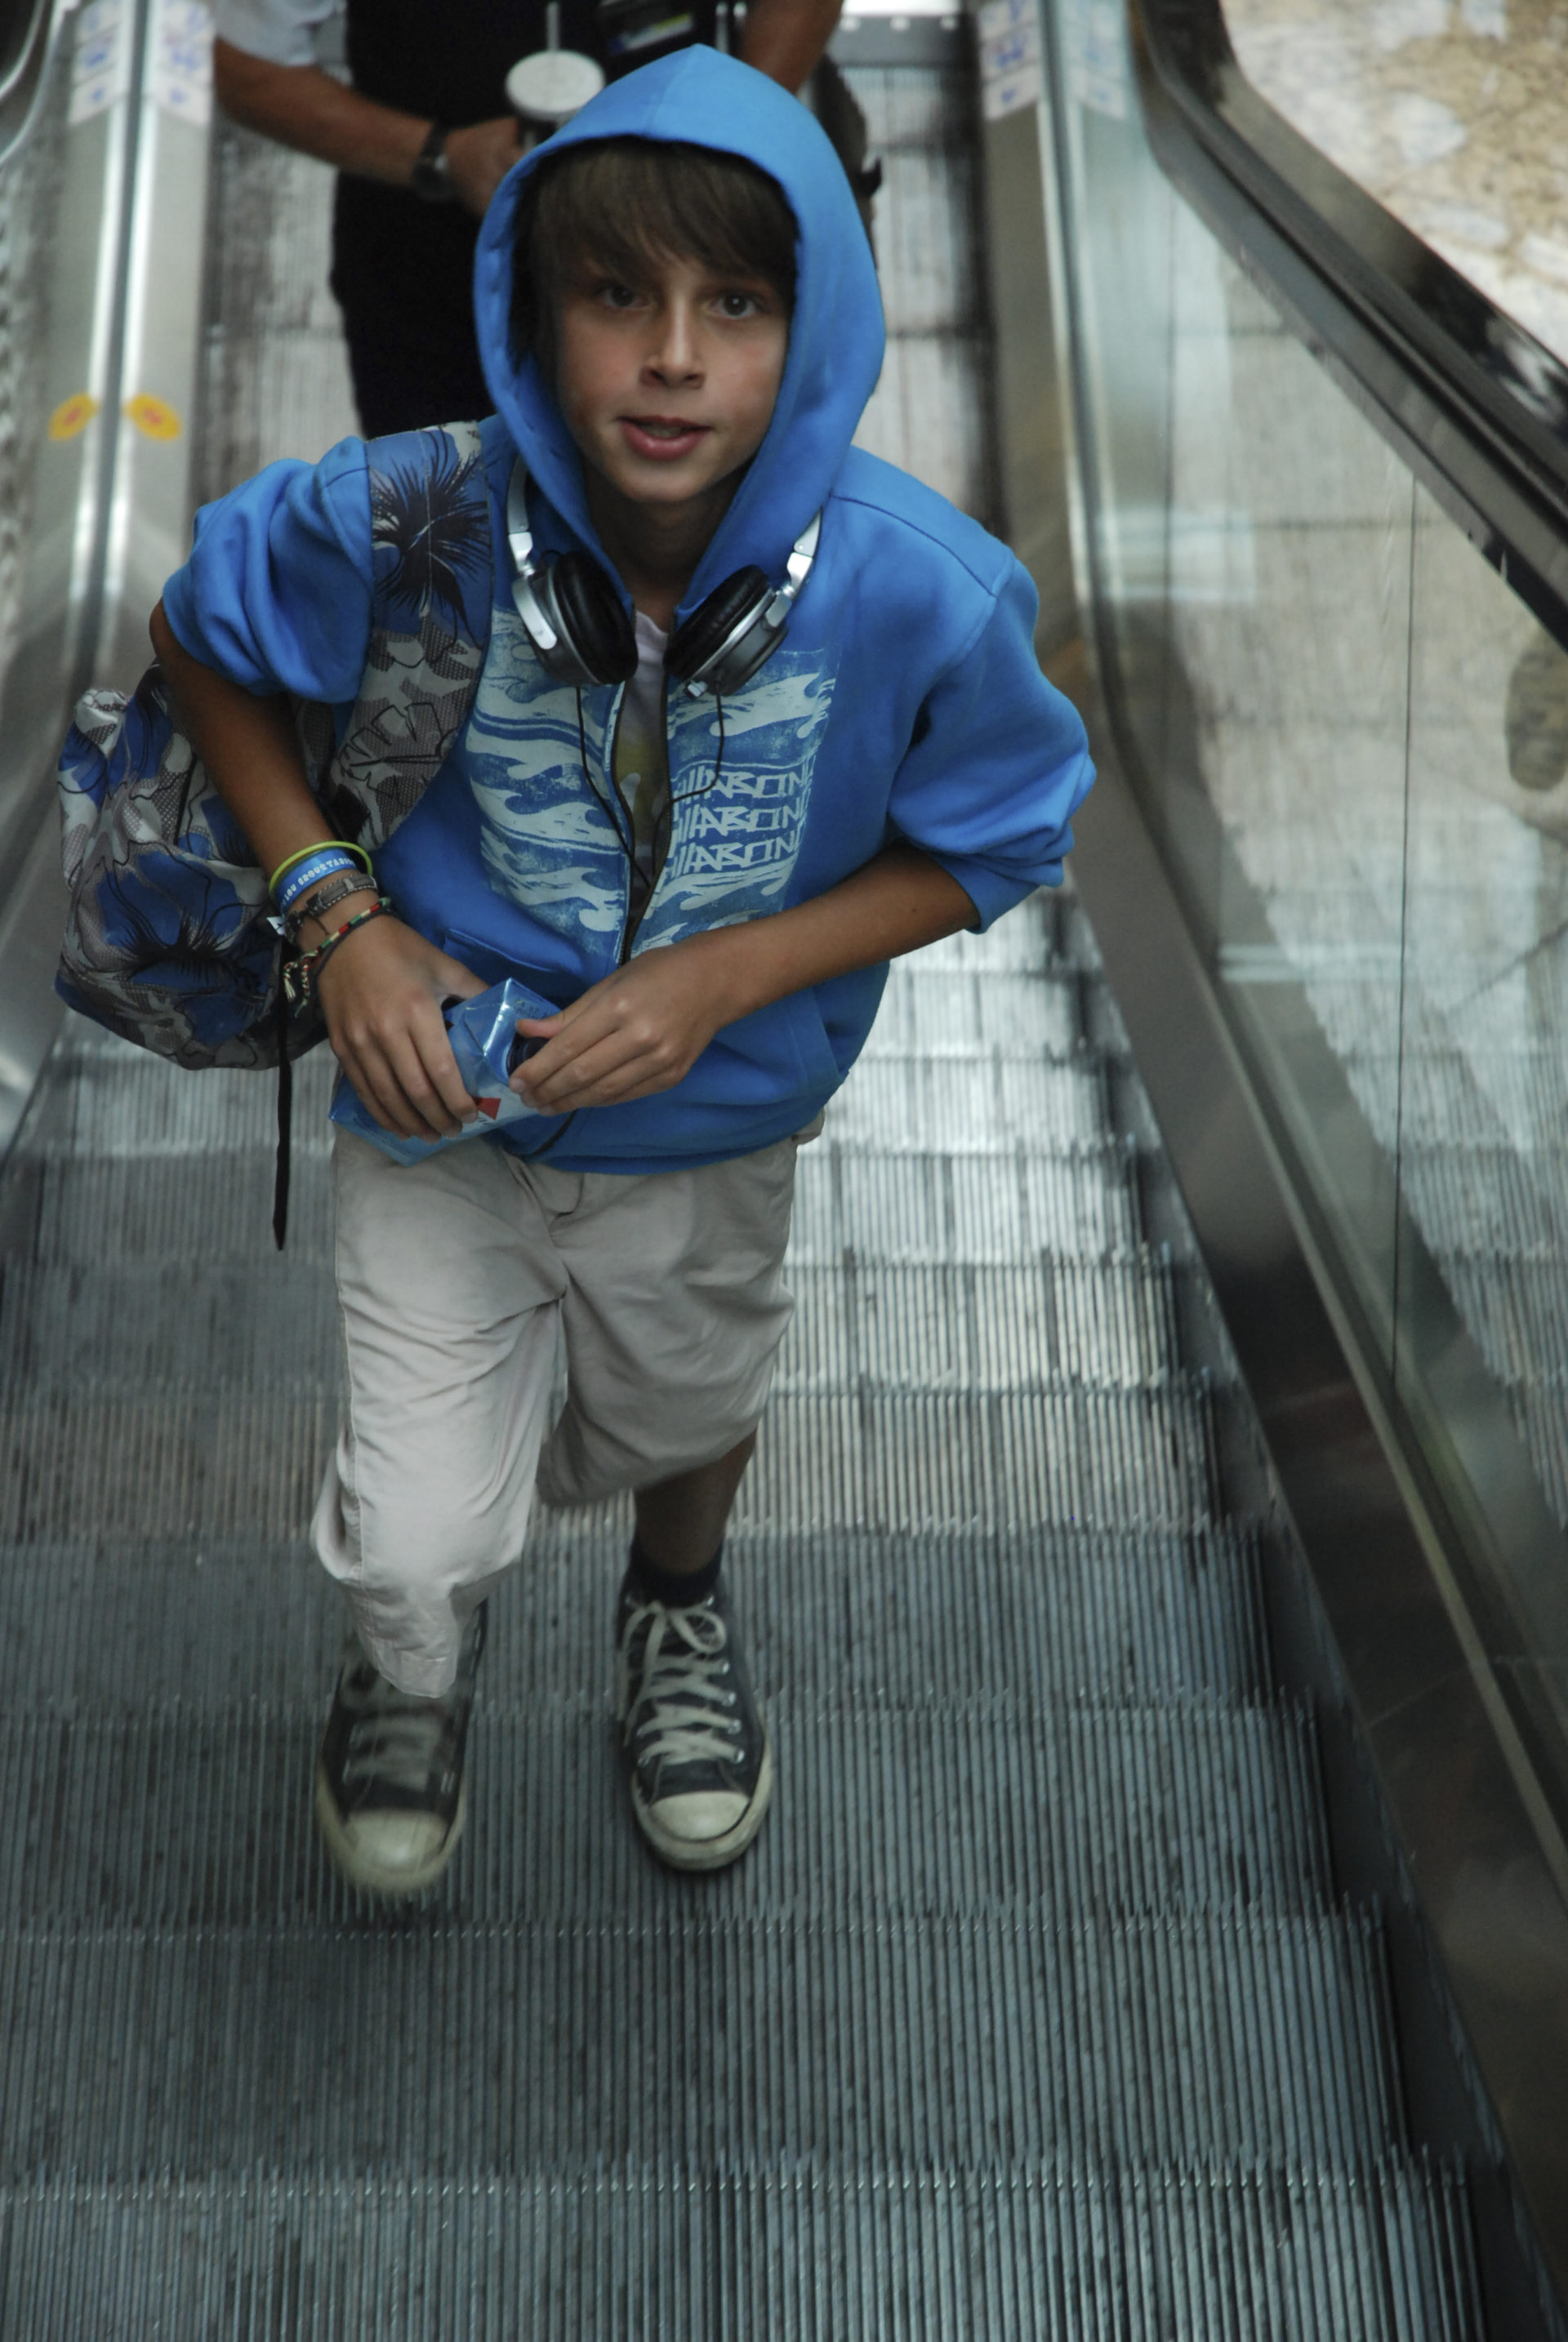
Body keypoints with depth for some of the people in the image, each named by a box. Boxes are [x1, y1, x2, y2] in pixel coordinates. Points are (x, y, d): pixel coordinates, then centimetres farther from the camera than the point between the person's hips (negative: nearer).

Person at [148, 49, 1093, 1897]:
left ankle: (678, 1610, 67)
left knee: (688, 1412, 28)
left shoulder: (923, 593, -29)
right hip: (443, 1104, -1)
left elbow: (985, 844, -11)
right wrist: (337, 918, -18)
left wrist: (721, 980, -23)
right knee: (421, 1545, 3)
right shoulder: (409, 526, -29)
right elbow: (201, 637, -8)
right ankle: (414, 1651, 45)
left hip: (710, 1125, 1)